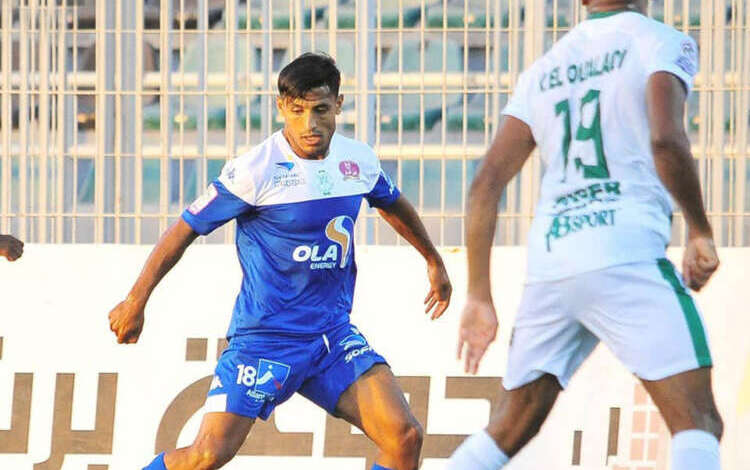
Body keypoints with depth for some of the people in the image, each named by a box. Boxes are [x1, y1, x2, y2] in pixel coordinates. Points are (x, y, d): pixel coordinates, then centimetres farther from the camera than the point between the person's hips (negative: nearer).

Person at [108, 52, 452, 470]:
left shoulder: (359, 160, 3)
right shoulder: (255, 171, -14)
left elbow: (393, 204, 26)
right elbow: (186, 229, -6)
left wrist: (434, 260, 39)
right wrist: (136, 303, -3)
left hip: (335, 335, 5)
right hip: (265, 337, -5)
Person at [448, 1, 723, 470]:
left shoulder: (542, 71, 21)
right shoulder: (663, 43, 5)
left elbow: (486, 184, 14)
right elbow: (665, 139, -15)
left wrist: (479, 296, 15)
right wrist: (700, 232, -2)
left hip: (547, 267, 6)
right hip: (626, 258, -6)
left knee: (509, 430, 17)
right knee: (697, 424, -8)